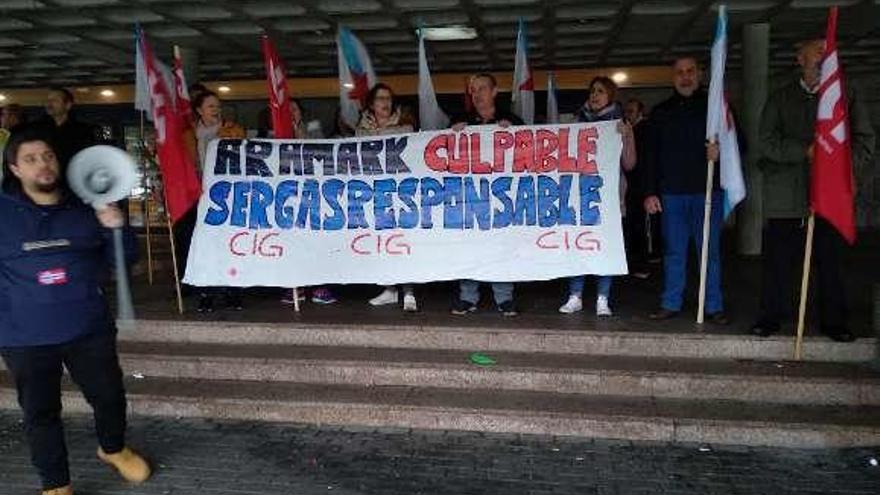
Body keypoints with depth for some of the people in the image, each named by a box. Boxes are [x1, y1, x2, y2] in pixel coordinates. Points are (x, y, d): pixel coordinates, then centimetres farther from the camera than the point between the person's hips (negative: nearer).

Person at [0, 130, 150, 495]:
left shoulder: (85, 208, 0)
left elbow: (121, 260, 4)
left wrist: (117, 229, -14)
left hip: (89, 328, 1)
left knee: (110, 396, 15)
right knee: (40, 413, 12)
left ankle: (112, 448, 45)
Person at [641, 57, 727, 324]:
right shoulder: (661, 112, 12)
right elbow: (651, 155, 10)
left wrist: (721, 152, -17)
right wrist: (650, 192, 3)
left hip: (707, 191, -2)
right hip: (671, 192, 2)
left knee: (710, 250, 2)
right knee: (673, 251, 7)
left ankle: (714, 306, 9)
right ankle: (671, 303, 15)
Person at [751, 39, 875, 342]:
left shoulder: (847, 96, 14)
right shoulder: (781, 98, 11)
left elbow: (864, 140, 7)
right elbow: (767, 142, -1)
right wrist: (805, 151, -14)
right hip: (786, 196, -1)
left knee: (831, 261, 4)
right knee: (777, 261, 1)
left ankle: (833, 321, 17)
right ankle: (771, 317, 14)